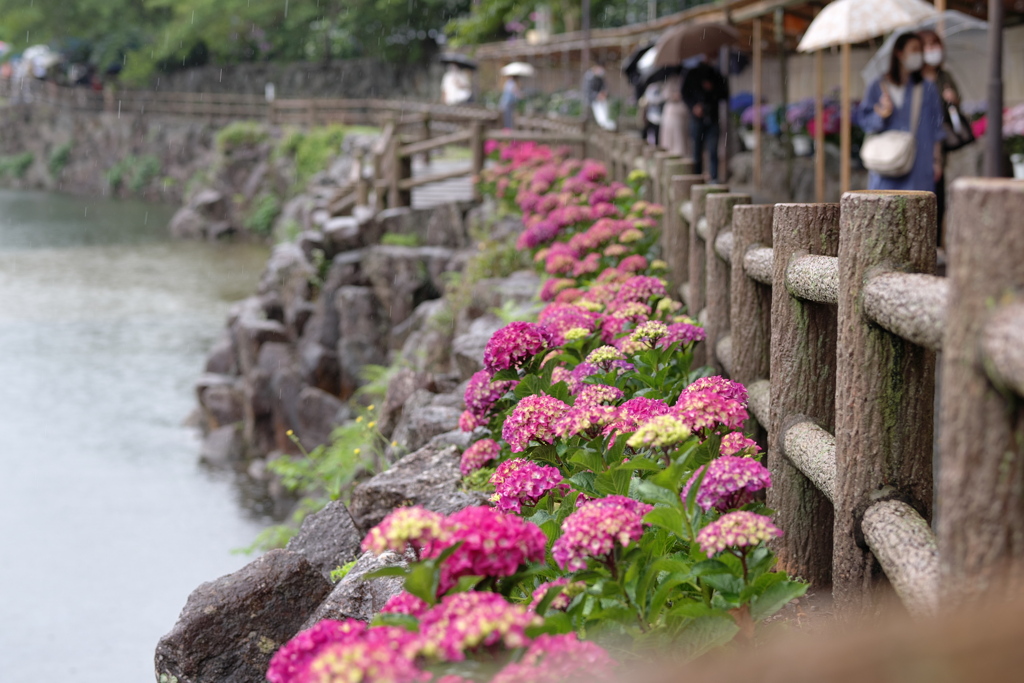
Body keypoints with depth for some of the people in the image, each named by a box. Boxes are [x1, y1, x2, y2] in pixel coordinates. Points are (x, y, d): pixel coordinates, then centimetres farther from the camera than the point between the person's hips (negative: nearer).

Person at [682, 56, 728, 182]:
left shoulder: (716, 75, 10)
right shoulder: (693, 74, 7)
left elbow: (725, 93, 9)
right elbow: (685, 94, 7)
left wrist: (713, 89, -7)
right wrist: (694, 106, -9)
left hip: (712, 118, 0)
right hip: (697, 117, 0)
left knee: (713, 151, -7)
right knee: (697, 151, 0)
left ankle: (714, 178, -8)